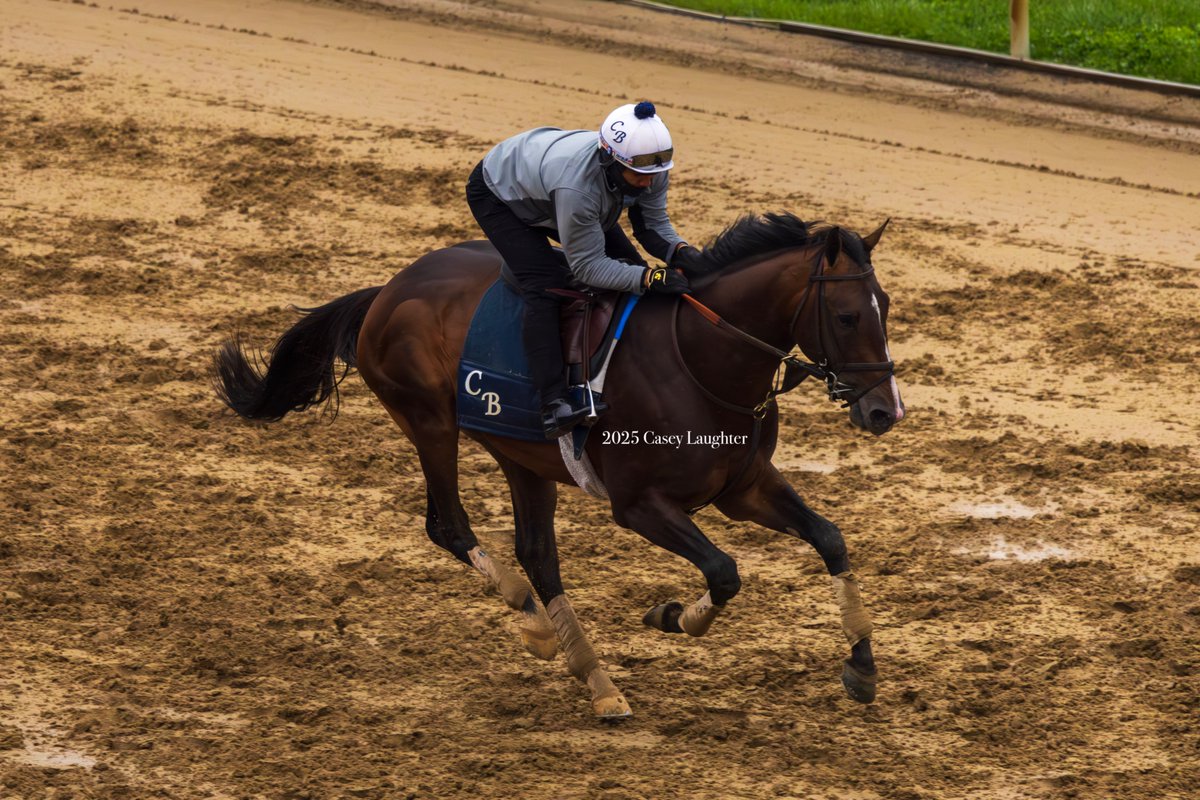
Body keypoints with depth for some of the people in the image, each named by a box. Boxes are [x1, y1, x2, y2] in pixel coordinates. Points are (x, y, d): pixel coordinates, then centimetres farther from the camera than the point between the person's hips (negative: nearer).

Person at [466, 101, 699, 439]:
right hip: (498, 193, -8)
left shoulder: (651, 169, -27)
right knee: (544, 286, -27)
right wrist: (651, 278, -48)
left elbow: (654, 224, -14)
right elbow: (588, 266, -38)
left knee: (630, 264, 2)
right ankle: (553, 405, -33)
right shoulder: (577, 185, -47)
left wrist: (679, 251, -36)